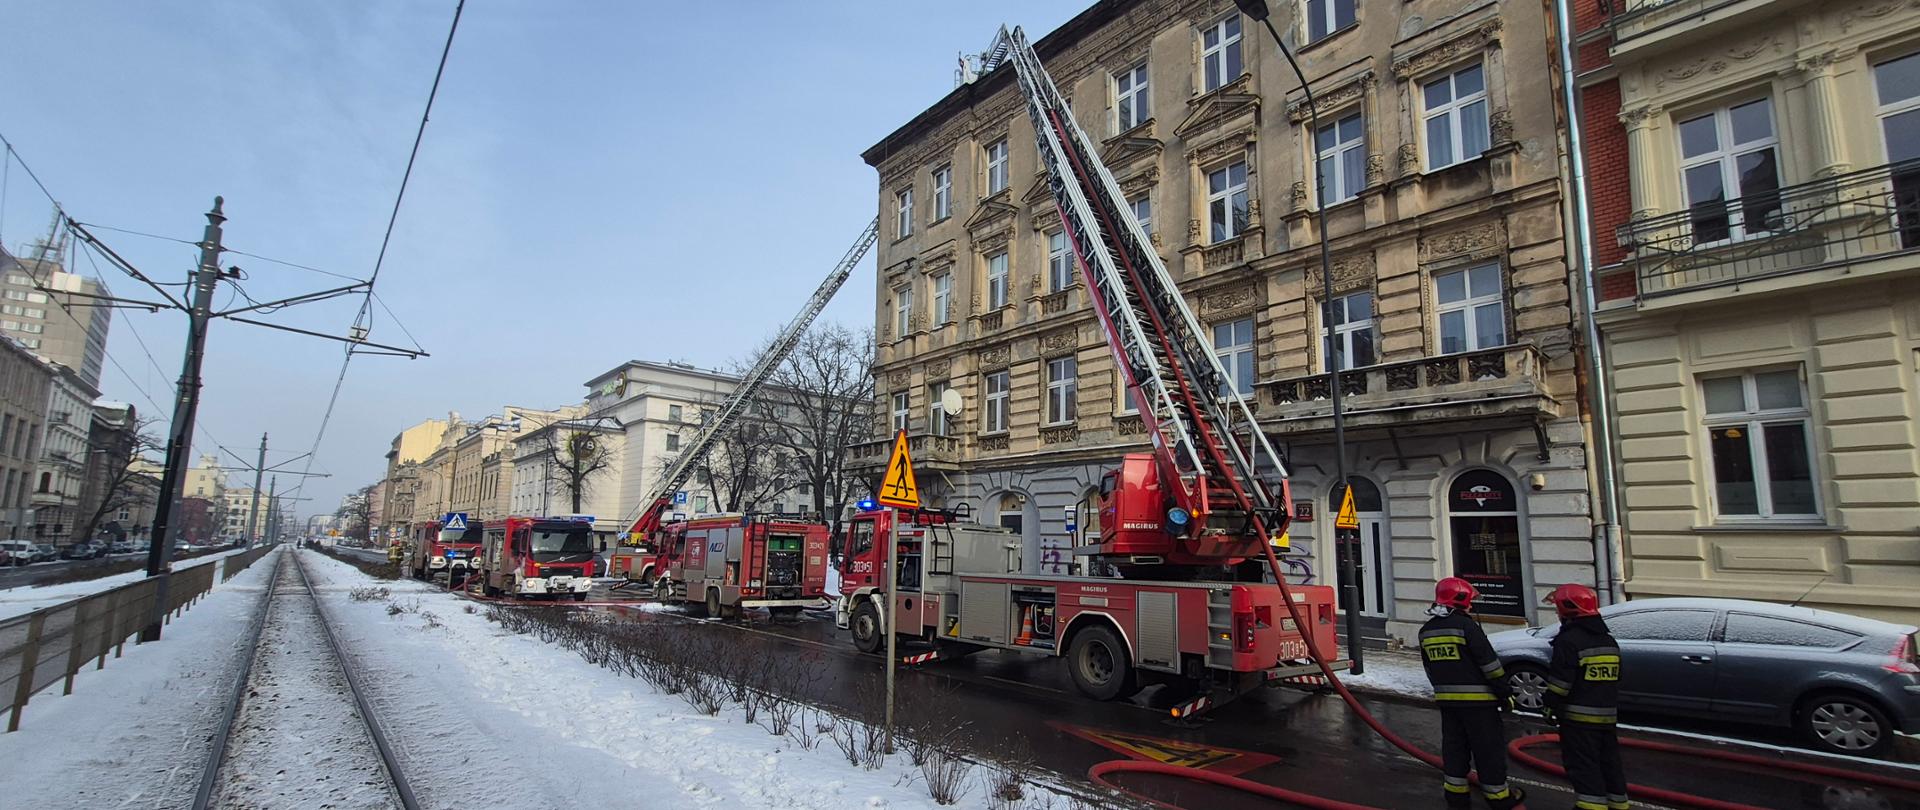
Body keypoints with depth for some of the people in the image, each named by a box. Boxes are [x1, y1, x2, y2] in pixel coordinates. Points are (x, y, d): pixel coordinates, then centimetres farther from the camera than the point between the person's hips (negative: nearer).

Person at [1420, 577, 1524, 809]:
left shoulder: (1427, 630, 7)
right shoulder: (1466, 625, -15)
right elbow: (1489, 663, -14)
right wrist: (1505, 692, -5)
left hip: (1447, 699, 7)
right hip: (1477, 699, -6)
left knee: (1454, 745, 14)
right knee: (1489, 746, 6)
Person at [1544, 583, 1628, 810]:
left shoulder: (1569, 640, -17)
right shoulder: (1609, 641, 11)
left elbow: (1560, 681, -18)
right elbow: (1613, 679, 20)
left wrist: (1551, 708, -8)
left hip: (1579, 716, -8)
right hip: (1607, 715, 8)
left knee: (1584, 768, -5)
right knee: (1609, 763, 17)